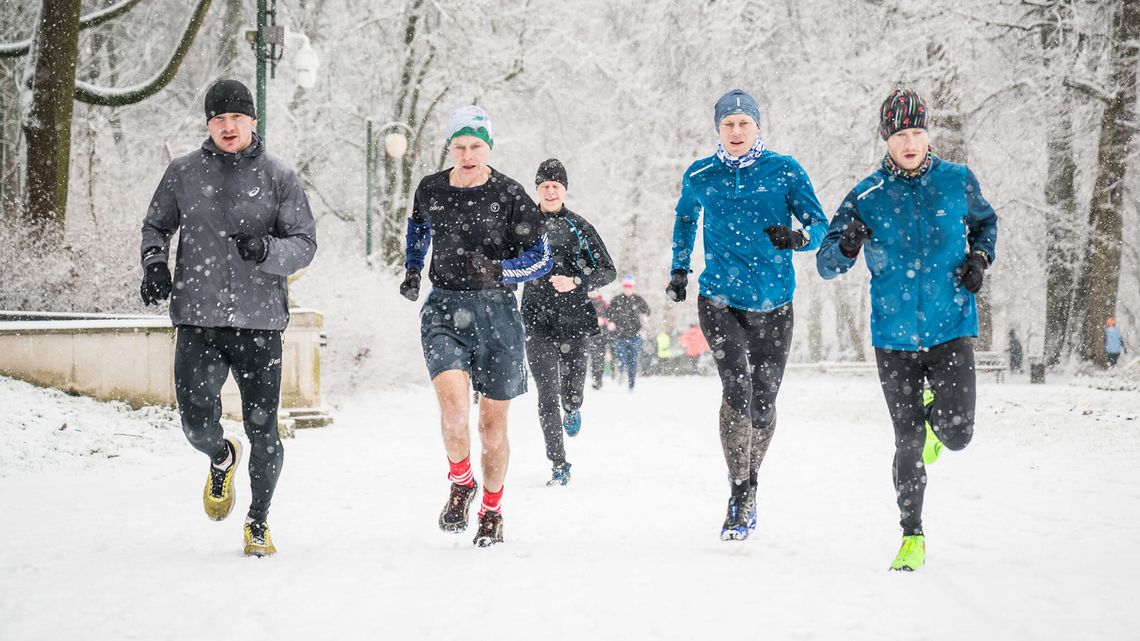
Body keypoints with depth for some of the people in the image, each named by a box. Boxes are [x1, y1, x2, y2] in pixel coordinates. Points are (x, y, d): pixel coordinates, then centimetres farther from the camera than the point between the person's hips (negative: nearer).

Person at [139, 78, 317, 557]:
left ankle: (258, 520, 24)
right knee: (198, 424, -11)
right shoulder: (183, 173, 7)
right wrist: (154, 264, -1)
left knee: (262, 431, 1)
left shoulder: (279, 178, 3)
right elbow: (155, 226, 19)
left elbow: (305, 244, 1)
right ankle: (222, 459, 27)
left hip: (259, 320, -1)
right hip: (197, 320, 1)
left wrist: (266, 249, -19)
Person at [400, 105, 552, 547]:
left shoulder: (509, 195, -5)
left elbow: (541, 258, -2)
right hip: (444, 309, 1)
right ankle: (461, 484, 5)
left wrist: (498, 269, -18)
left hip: (496, 311, -1)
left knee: (492, 422, 7)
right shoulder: (430, 190, 4)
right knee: (453, 402, -22)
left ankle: (491, 510, 28)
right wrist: (412, 270, 17)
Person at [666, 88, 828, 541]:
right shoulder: (699, 177, 4)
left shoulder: (786, 171, -2)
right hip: (720, 300, -1)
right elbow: (684, 219, 24)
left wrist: (798, 238, -24)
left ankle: (750, 483, 32)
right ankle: (739, 496, -15)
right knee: (737, 388, -19)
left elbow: (819, 223, -3)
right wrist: (679, 271, 20)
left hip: (773, 303, 1)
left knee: (763, 402, 8)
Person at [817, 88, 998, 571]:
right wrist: (846, 246, -24)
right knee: (908, 443, 3)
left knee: (957, 435, -12)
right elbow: (826, 266, -1)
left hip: (950, 330, 0)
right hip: (894, 335, 0)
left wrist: (980, 258, 1)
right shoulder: (867, 196, -3)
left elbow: (985, 221, 21)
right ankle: (912, 536, 20)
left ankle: (936, 414, 26)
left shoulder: (958, 181, -1)